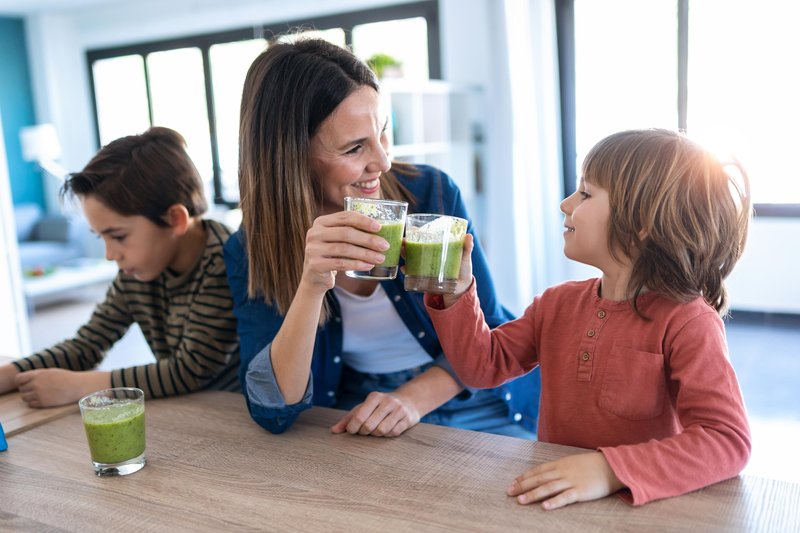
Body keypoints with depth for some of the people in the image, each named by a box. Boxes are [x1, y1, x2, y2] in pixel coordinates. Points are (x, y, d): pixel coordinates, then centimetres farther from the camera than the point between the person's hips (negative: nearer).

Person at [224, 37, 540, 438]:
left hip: (473, 407, 1)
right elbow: (275, 410, -17)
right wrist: (311, 285, -32)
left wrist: (413, 397, -20)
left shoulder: (432, 194, -10)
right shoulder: (251, 252, -10)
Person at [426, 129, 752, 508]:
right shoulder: (558, 303, 5)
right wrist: (457, 293, -6)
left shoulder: (687, 322, -14)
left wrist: (611, 470, -32)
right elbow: (483, 365, 7)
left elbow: (729, 441, -22)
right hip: (553, 500, 4)